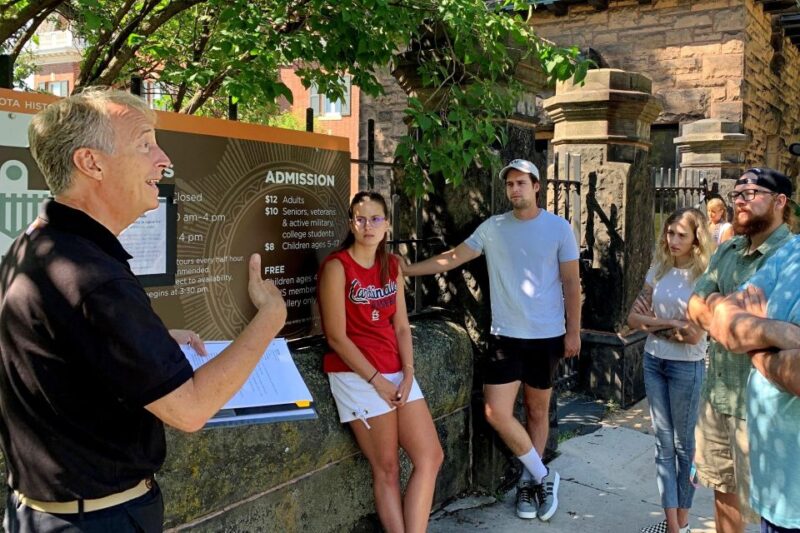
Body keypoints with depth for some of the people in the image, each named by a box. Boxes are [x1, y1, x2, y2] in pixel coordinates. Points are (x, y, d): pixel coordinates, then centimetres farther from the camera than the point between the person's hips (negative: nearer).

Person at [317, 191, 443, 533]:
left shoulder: (392, 266, 10)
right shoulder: (337, 266, -11)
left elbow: (401, 326, 9)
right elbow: (336, 337, -14)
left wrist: (408, 374, -4)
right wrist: (377, 381, -14)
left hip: (395, 372, 7)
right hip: (357, 375, -7)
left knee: (431, 457, 3)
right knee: (387, 470, 1)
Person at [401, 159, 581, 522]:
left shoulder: (559, 228, -2)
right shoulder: (492, 228, 2)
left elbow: (571, 283, 0)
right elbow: (453, 257, 1)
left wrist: (573, 332, -3)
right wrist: (406, 269, -7)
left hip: (547, 336, -1)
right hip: (506, 335, 2)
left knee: (537, 411, 10)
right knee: (496, 413, -6)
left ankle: (530, 482, 28)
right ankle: (542, 477, 12)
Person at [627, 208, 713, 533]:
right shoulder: (659, 270, 3)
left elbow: (694, 334, -18)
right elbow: (634, 319, -1)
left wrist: (653, 322, -8)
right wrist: (670, 324, -15)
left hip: (687, 367, -5)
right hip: (654, 361, 5)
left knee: (684, 444, 9)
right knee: (663, 443, 8)